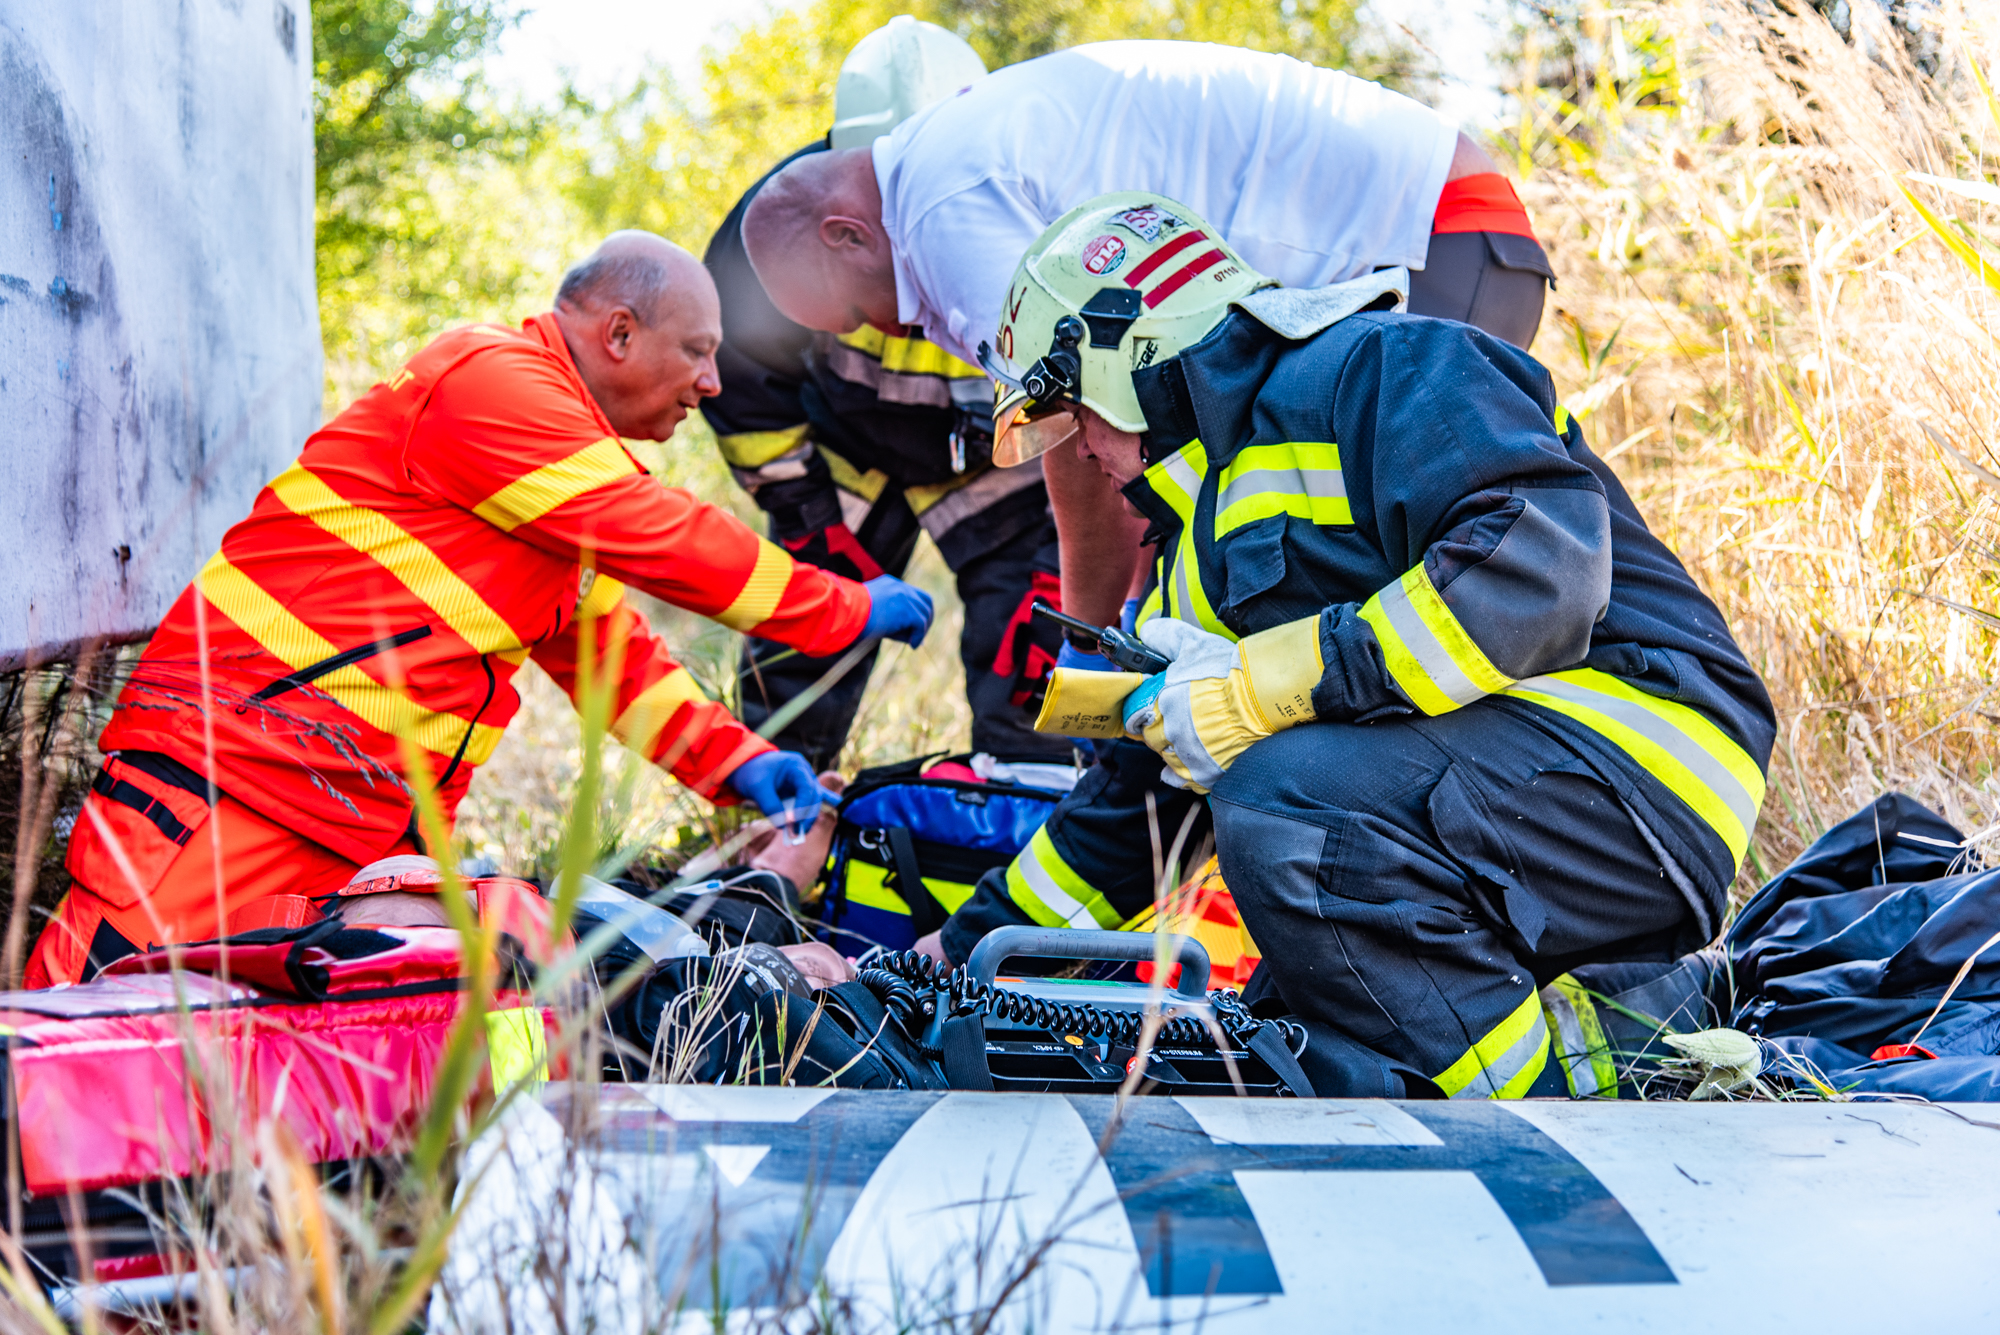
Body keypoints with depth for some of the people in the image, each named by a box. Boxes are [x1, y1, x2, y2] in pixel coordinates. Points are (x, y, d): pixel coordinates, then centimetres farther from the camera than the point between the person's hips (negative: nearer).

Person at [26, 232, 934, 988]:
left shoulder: (570, 455, 22)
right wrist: (849, 610, -1)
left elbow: (605, 650, 23)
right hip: (233, 764, -10)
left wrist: (733, 760, 8)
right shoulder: (490, 381, -10)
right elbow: (665, 542, -11)